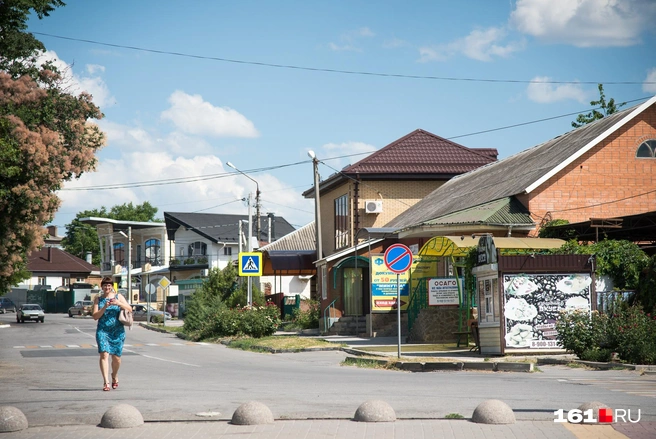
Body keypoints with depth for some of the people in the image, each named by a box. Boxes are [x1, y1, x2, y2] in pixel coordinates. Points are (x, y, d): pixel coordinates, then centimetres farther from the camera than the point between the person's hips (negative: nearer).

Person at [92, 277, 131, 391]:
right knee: (104, 354, -17)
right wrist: (104, 307, -14)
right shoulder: (98, 299, 6)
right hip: (102, 330, -1)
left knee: (116, 357, 5)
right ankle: (106, 382, -20)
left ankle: (114, 376, 35)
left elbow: (130, 309, 0)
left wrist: (119, 303, -16)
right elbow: (95, 316, 0)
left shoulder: (118, 297, 7)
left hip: (117, 331, 1)